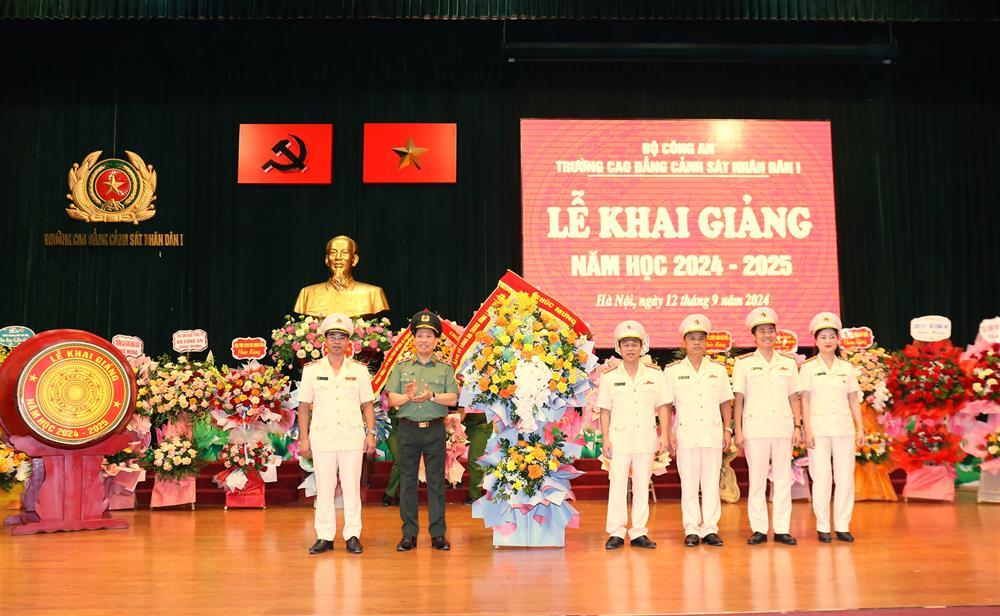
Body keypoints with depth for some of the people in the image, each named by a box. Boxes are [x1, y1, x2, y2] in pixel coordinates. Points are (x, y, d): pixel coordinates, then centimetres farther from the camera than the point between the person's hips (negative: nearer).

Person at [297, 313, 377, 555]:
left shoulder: (359, 370, 7)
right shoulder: (312, 370, 6)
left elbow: (367, 404, 8)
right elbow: (304, 405, 7)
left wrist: (371, 433, -1)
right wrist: (303, 437, 2)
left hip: (352, 436, 0)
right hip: (322, 436, 0)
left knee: (352, 487, 2)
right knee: (324, 489, 3)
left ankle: (352, 536, 9)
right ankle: (325, 537, 11)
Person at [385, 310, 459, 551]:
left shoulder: (445, 369, 9)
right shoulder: (401, 368, 10)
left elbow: (453, 398, -3)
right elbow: (392, 398, 1)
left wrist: (432, 396, -18)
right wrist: (408, 396, -18)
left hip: (434, 430, 0)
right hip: (408, 429, 1)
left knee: (436, 481, 2)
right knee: (407, 481, 3)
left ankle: (438, 534, 9)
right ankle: (409, 534, 10)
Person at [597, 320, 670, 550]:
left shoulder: (655, 374, 6)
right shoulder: (609, 377, 4)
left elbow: (662, 407, 7)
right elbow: (605, 410, 5)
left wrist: (664, 435, 0)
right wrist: (605, 439, -1)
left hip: (646, 437, 1)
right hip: (619, 437, -1)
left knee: (642, 485, 5)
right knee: (618, 485, -2)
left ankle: (639, 533, 12)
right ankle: (616, 533, 5)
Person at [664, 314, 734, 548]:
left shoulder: (718, 370, 10)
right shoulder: (673, 371, 5)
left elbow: (726, 403, 13)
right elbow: (666, 405, 4)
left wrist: (727, 429, 5)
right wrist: (668, 432, -4)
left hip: (713, 433, 1)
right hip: (685, 434, -1)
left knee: (711, 482, 3)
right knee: (689, 483, 1)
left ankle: (710, 529, 10)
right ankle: (691, 530, 8)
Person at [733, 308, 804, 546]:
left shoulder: (788, 363, 11)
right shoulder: (744, 363, 4)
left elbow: (794, 398, 12)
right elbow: (738, 399, 2)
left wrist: (798, 426, 4)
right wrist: (738, 430, -3)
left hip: (783, 428, 2)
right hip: (755, 428, -2)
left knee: (783, 479, 4)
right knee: (757, 480, -1)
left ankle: (782, 529, 10)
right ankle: (759, 529, 7)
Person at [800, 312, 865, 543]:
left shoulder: (847, 368, 10)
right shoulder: (808, 368, 2)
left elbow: (854, 400, 11)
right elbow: (804, 401, -1)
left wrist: (860, 428, 6)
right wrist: (807, 430, -8)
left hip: (844, 428, 3)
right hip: (819, 428, -3)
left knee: (845, 478, 1)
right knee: (821, 478, -2)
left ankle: (843, 526, 10)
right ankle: (822, 527, 6)